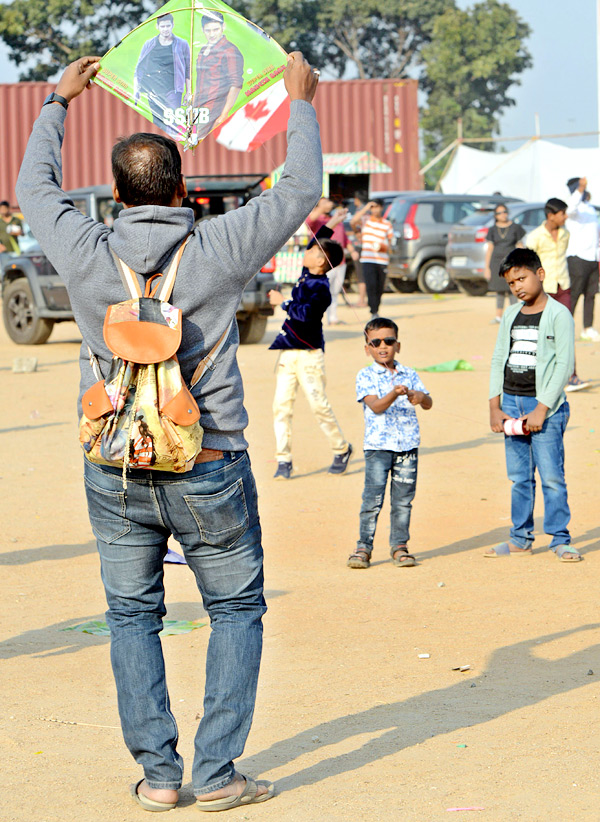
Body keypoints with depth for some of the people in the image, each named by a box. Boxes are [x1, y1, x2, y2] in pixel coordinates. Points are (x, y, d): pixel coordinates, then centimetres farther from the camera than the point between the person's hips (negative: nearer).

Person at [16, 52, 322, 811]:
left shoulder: (87, 256, -8)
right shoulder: (217, 252, -13)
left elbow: (34, 187, 12)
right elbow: (299, 190, 2)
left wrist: (58, 102, 26)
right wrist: (301, 102, 16)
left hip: (115, 474, 2)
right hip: (208, 473, -2)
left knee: (132, 614, 15)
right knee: (236, 609, 13)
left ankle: (157, 772, 12)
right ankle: (216, 773, 7)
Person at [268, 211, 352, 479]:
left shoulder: (320, 288, -15)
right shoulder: (306, 276, 10)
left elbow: (305, 313, -27)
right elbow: (313, 247, 27)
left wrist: (283, 302, -15)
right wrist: (328, 228, 26)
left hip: (309, 354, -8)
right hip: (288, 353, 8)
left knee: (319, 405, -4)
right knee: (281, 405, 1)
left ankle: (341, 449, 15)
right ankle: (284, 460, 3)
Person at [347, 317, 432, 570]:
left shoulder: (409, 375, 11)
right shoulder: (365, 376, 0)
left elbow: (428, 404, 5)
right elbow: (375, 406, -13)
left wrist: (419, 396, -17)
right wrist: (394, 394, -30)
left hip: (408, 445, 3)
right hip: (378, 445, -3)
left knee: (403, 498, 6)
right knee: (373, 498, -6)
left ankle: (399, 546, 16)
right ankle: (364, 546, 2)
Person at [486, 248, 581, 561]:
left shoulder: (558, 315, -6)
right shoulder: (511, 316, 12)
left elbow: (564, 364, -10)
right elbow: (498, 360, 15)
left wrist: (542, 409, -14)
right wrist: (495, 407, 6)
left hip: (545, 405, -5)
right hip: (511, 403, 6)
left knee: (552, 477, -6)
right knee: (519, 477, 9)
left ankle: (560, 539, 1)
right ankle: (520, 539, 16)